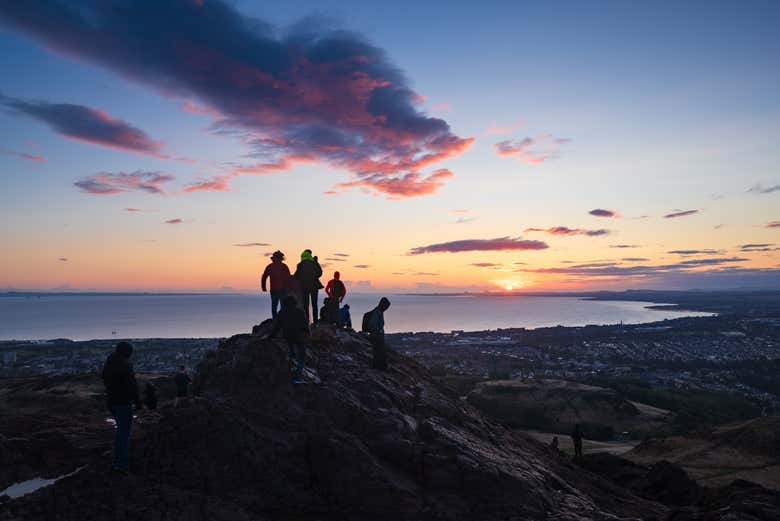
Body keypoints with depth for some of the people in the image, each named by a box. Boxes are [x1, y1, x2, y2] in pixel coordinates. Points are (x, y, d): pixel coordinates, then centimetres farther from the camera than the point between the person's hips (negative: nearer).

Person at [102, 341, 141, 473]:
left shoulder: (107, 364, 7)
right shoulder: (125, 364, -19)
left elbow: (105, 382, 18)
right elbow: (132, 385, -20)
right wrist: (137, 401, -13)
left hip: (111, 401, 8)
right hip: (123, 402, -8)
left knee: (121, 429, 21)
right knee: (124, 431, -2)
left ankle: (119, 461, 25)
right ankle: (122, 464, -2)